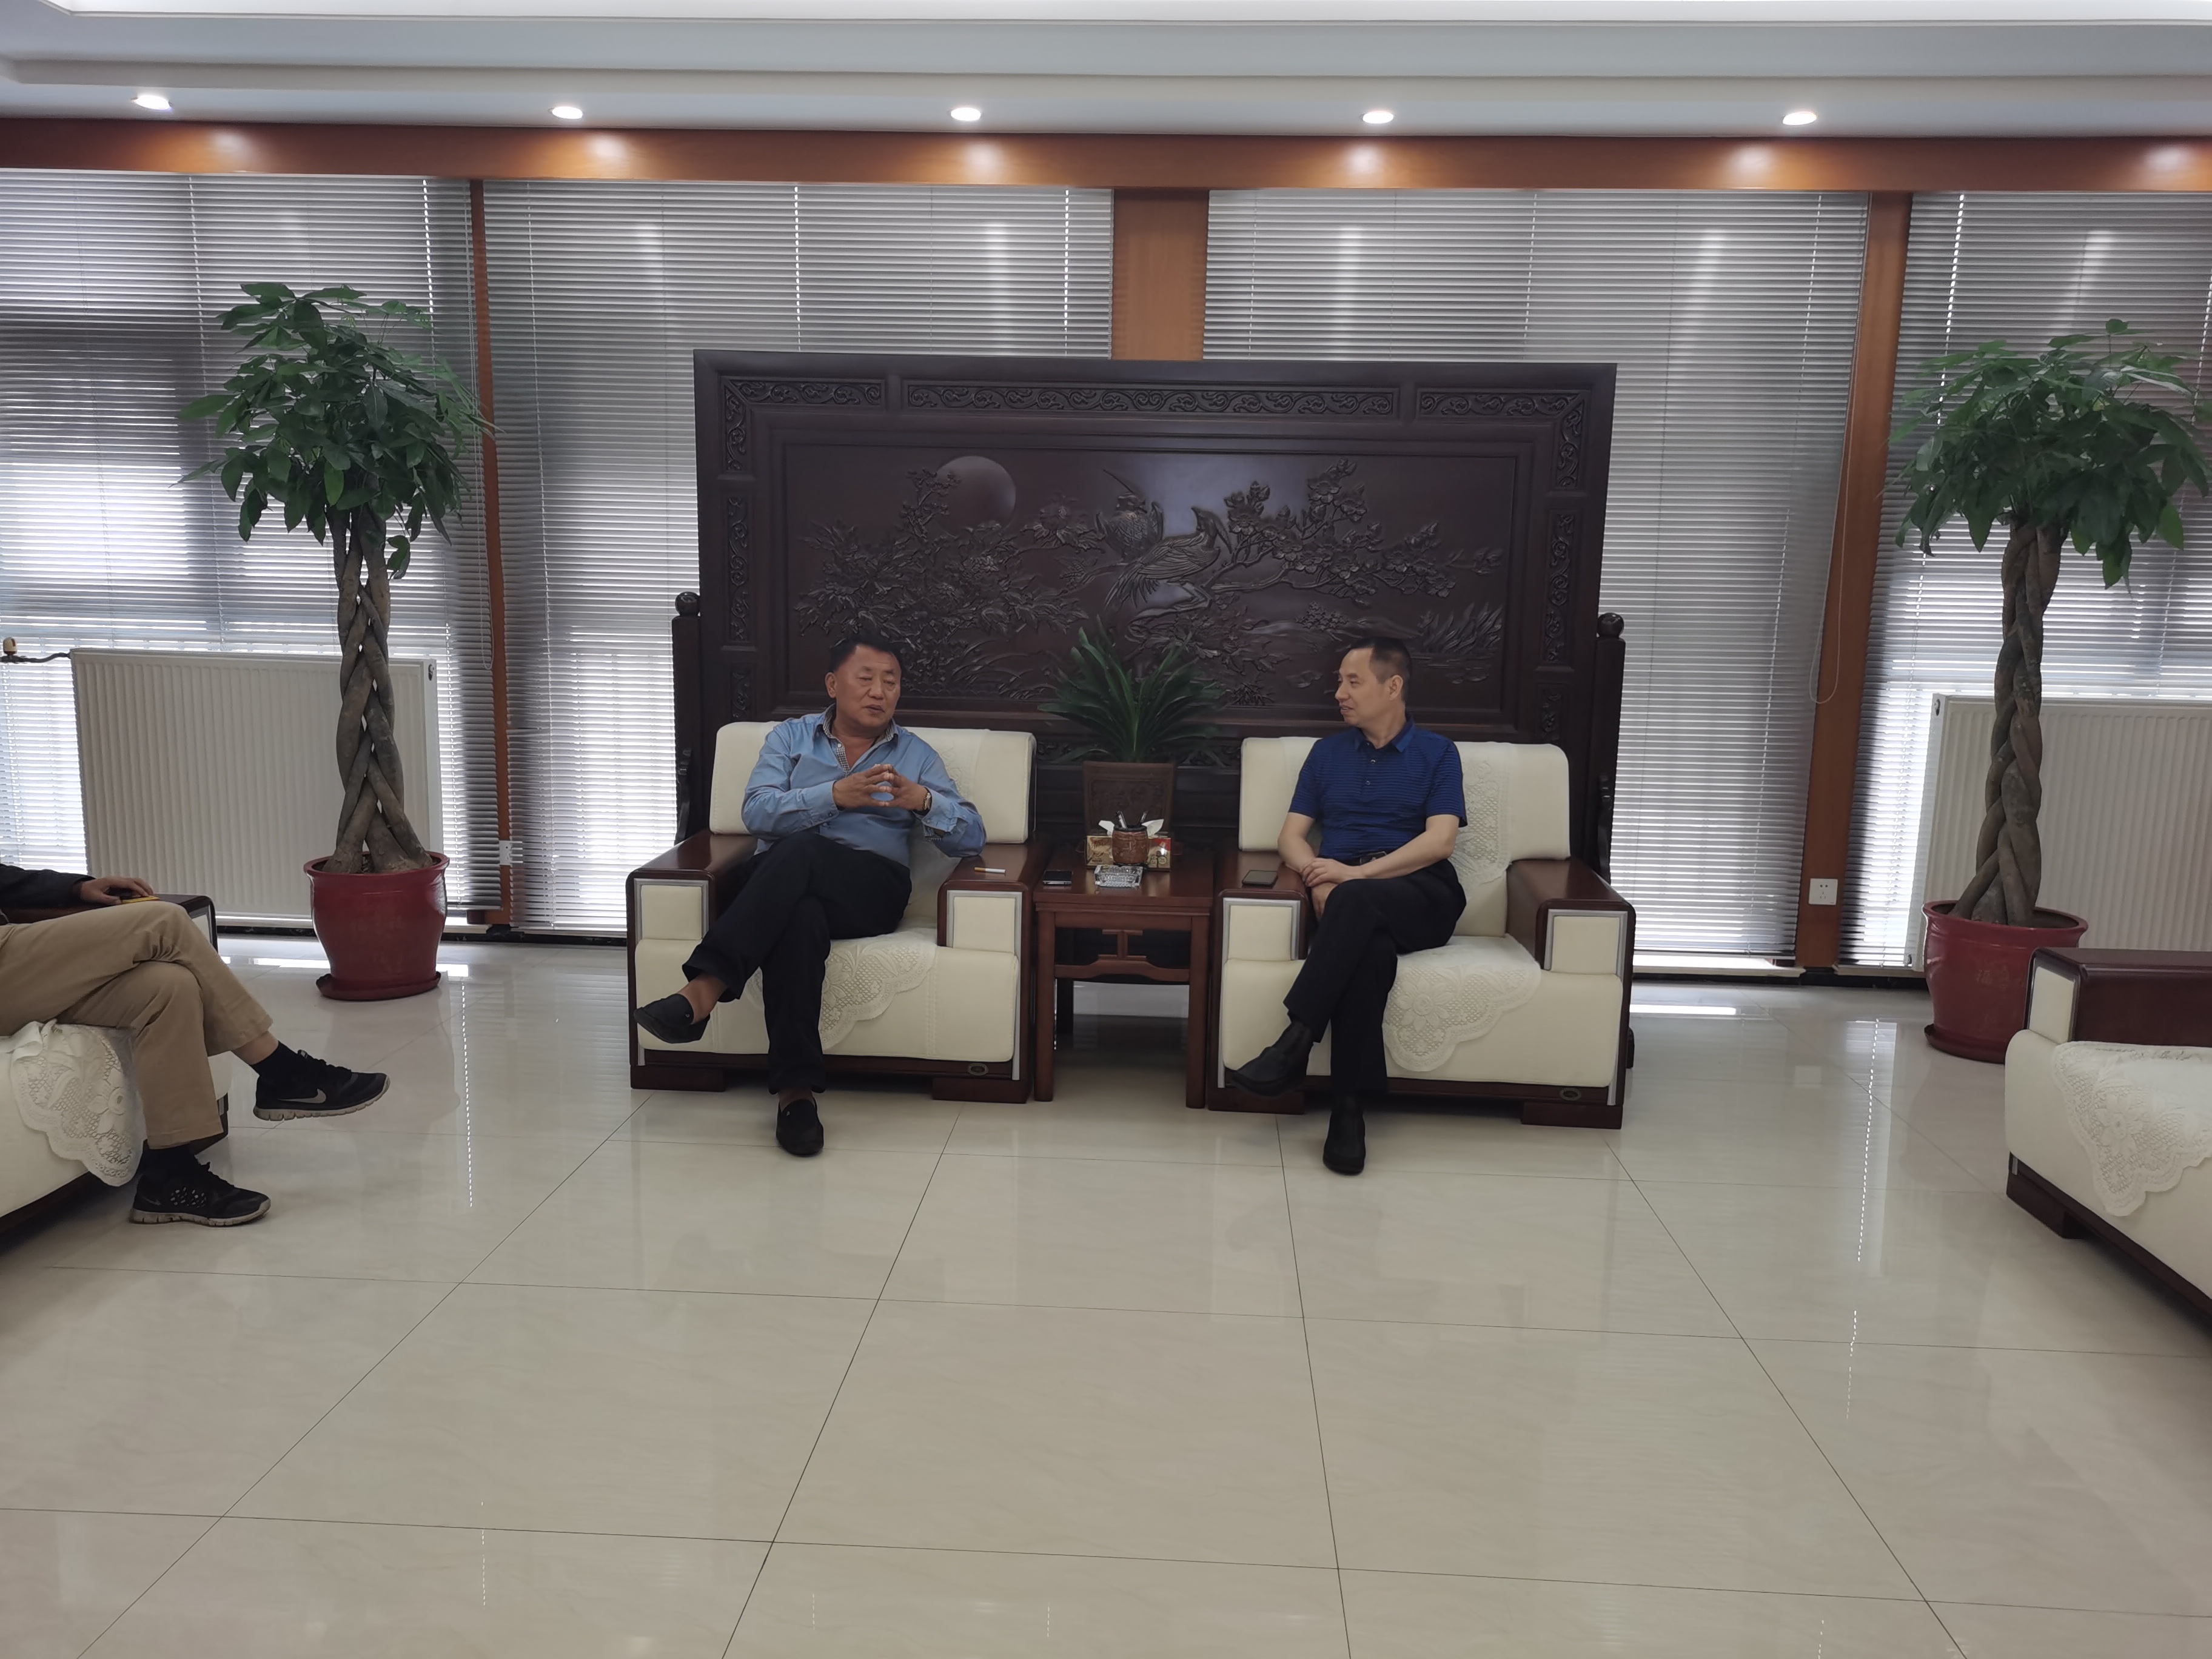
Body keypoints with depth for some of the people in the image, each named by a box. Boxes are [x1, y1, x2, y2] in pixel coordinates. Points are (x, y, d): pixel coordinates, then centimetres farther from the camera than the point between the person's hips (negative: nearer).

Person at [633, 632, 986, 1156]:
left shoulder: (916, 754, 19)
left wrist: (923, 801, -12)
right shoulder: (790, 737, 18)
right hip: (777, 880, 1)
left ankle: (703, 990, -48)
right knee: (797, 916, -40)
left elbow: (971, 837, 9)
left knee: (802, 850, -37)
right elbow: (758, 813, -1)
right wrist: (836, 794, -16)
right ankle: (796, 1087, -45)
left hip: (869, 890, -1)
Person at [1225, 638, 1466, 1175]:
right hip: (1345, 894, 2)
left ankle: (1295, 1045, -40)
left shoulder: (1436, 754, 13)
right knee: (1370, 947, -37)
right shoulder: (1327, 753, 23)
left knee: (1355, 902, -38)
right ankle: (1350, 1105, -38)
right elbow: (1291, 836, 16)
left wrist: (1355, 874, -14)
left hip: (1419, 894, -1)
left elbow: (1439, 840, -2)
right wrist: (1319, 878, -8)